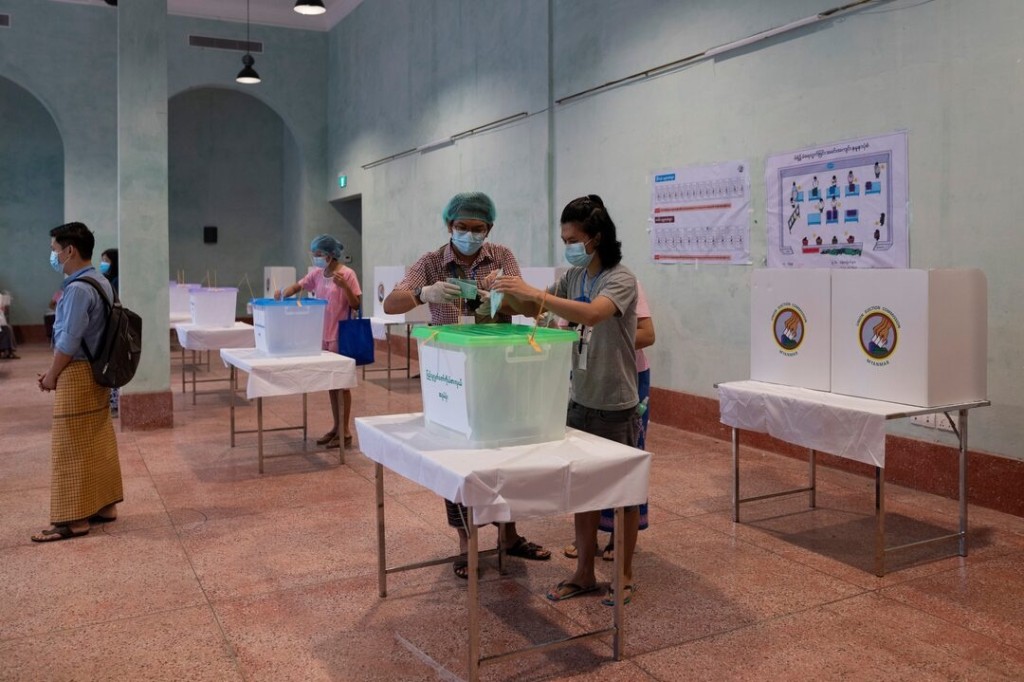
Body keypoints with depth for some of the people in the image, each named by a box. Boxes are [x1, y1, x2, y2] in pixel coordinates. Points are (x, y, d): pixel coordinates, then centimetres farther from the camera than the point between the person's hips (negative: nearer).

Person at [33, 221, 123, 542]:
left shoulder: (78, 289, -21)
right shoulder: (101, 283, 10)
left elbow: (69, 341, -20)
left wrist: (51, 376, -6)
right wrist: (55, 371, 13)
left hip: (77, 374, -9)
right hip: (97, 371, 9)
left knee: (71, 449, -1)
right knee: (98, 443, 15)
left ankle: (75, 519, 5)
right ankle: (105, 506, 23)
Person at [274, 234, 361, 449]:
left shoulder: (347, 274, -13)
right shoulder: (317, 274, 6)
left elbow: (355, 305, -14)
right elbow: (298, 286, 15)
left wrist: (343, 285, -28)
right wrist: (283, 293, -6)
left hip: (340, 337, -7)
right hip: (322, 336, 7)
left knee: (341, 383, 0)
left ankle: (345, 431, 8)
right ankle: (336, 427, 24)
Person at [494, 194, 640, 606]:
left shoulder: (621, 280, -16)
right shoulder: (573, 277, 6)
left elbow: (591, 314, -35)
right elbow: (535, 309, 12)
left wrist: (533, 292, -39)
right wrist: (510, 293, -9)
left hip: (615, 406, -7)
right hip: (579, 400, 7)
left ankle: (625, 576, 22)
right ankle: (584, 573, 26)